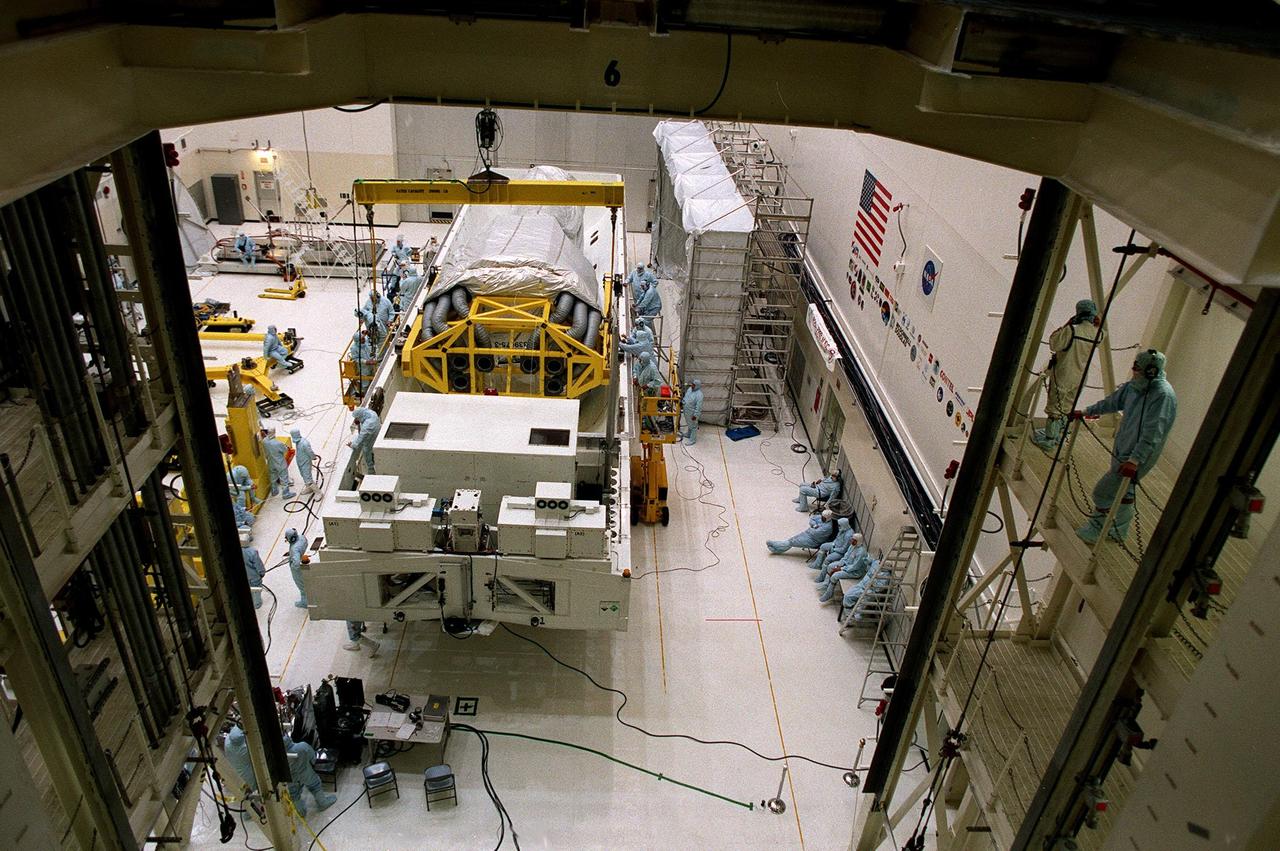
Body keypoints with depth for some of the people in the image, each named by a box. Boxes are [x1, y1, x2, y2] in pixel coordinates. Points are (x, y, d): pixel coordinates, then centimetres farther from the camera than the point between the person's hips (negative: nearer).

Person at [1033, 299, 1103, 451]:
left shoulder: (1071, 330, -26)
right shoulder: (1097, 334, -7)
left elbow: (1054, 344, -17)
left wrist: (1066, 325, -10)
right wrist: (1097, 324, 3)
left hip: (1062, 375, -6)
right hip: (1079, 377, 6)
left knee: (1054, 407, 7)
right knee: (1067, 407, 21)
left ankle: (1049, 440, 15)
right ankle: (1058, 435, 35)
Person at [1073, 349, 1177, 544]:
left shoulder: (1163, 396, -26)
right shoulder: (1134, 386, -1)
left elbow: (1152, 435, -32)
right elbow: (1112, 402, 18)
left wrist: (1134, 460, -37)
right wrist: (1086, 412, 22)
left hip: (1137, 457, -8)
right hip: (1122, 451, 8)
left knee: (1103, 491, -3)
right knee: (1123, 491, 22)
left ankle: (1096, 529, 16)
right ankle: (1120, 531, 39)